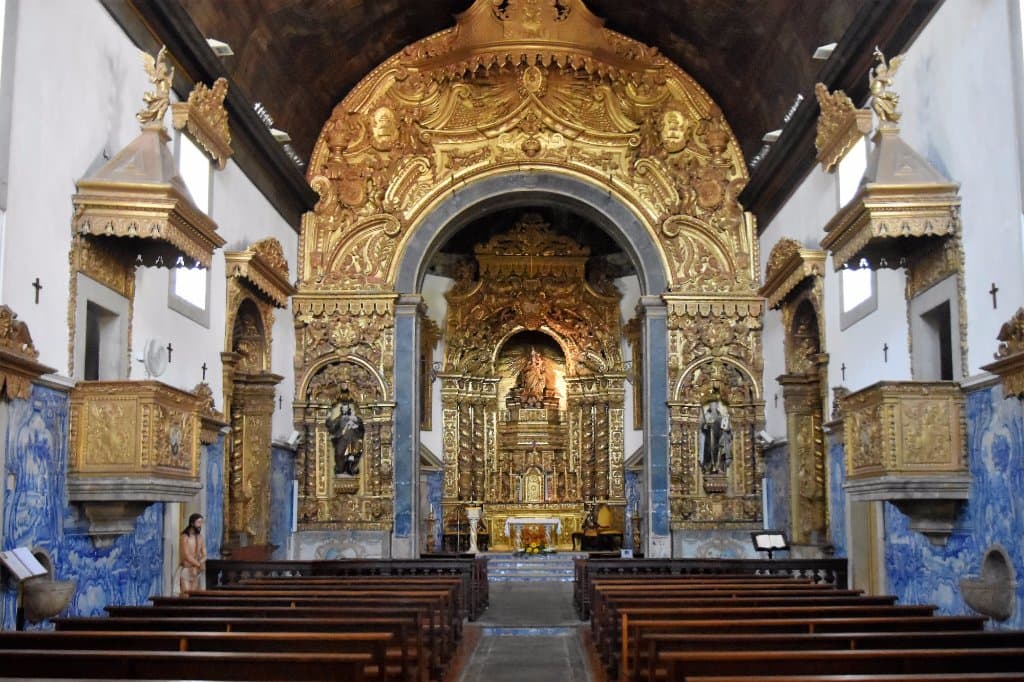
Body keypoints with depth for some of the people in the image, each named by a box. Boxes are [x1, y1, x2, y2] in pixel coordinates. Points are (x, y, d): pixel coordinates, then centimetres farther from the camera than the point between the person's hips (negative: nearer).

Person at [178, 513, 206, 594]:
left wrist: (196, 566, -12)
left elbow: (204, 555, 6)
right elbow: (186, 556, -16)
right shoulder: (185, 537, -9)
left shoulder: (200, 537, 9)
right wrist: (199, 565, -16)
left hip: (196, 570, 5)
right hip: (186, 569, -5)